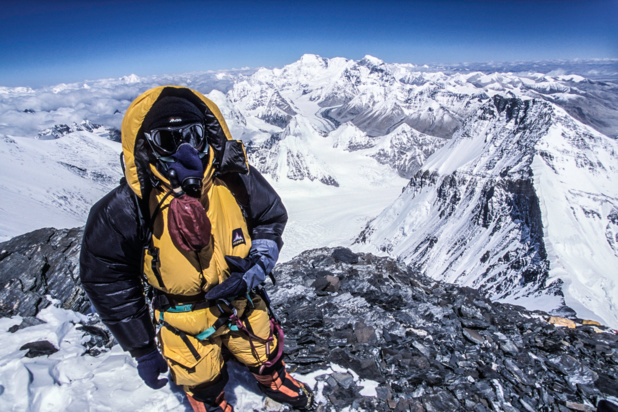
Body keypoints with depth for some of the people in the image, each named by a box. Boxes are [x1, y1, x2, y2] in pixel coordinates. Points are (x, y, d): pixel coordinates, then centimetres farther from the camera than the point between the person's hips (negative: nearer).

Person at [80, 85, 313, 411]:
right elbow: (108, 284, -15)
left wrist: (258, 265, -21)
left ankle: (275, 381, 66)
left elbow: (271, 217, -4)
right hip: (183, 328, -2)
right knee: (204, 384, 26)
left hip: (243, 305, 3)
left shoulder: (234, 178, -21)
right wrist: (142, 350, -7)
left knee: (265, 356, 30)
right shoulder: (125, 210, -27)